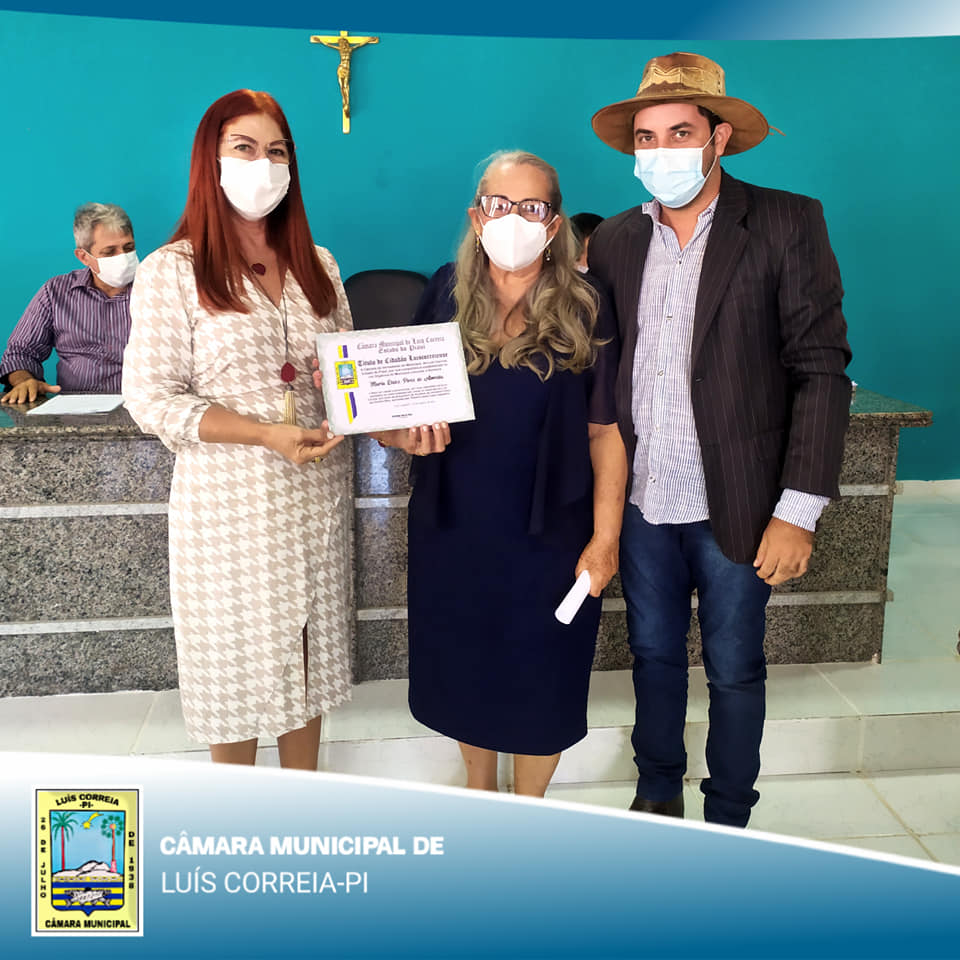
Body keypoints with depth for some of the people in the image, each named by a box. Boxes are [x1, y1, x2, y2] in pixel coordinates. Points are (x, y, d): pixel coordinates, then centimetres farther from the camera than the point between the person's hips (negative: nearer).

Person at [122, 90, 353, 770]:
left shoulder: (317, 266, 10)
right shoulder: (172, 272, -5)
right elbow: (152, 399, -10)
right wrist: (269, 434, -19)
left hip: (317, 494, 5)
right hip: (228, 498, -4)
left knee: (308, 649, 13)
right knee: (237, 660, 6)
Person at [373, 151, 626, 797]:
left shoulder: (583, 313, -7)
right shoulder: (446, 297, -1)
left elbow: (605, 431, -6)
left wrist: (605, 538, -9)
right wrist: (406, 432, -18)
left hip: (549, 532, -2)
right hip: (454, 528, 2)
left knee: (539, 678, 11)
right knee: (464, 671, 16)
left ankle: (528, 808, 39)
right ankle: (478, 792, 44)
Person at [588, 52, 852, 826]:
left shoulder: (787, 224, -7)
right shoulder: (615, 240, 6)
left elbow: (822, 370, -10)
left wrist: (799, 511, -15)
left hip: (735, 506, -3)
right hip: (643, 502, 4)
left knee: (733, 670, 11)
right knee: (654, 654, 18)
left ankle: (728, 823, 33)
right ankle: (658, 796, 40)